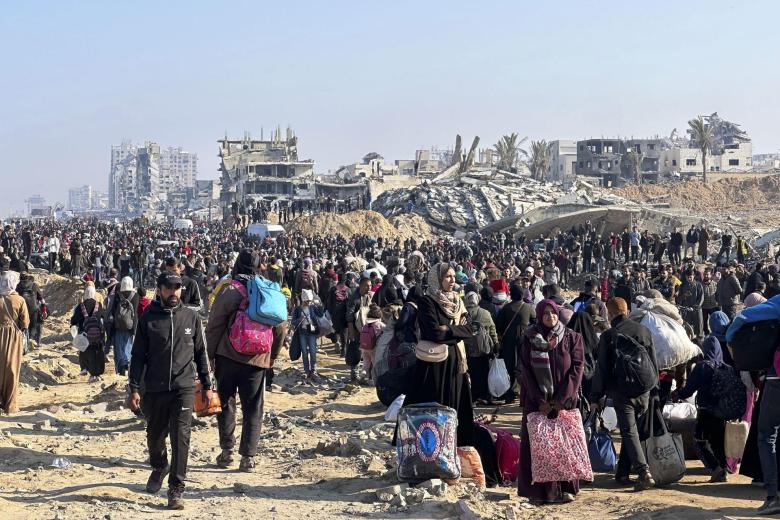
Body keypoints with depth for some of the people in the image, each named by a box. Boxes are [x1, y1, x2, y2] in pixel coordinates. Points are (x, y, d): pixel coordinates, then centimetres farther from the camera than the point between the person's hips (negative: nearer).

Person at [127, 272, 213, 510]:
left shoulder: (191, 317, 3)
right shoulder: (148, 318, 0)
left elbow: (200, 353, 9)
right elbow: (138, 355, 1)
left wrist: (206, 386, 8)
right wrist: (134, 388, -5)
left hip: (184, 388, -1)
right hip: (155, 389, 1)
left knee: (180, 438, -9)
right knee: (155, 436, 15)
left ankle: (176, 489, -4)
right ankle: (159, 467, 44)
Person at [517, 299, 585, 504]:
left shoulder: (572, 338, 4)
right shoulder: (529, 339, 4)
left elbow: (577, 369, -2)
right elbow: (525, 371, -1)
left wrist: (562, 399, -11)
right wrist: (540, 401, -10)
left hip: (565, 400, 0)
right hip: (536, 401, 0)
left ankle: (565, 488, 7)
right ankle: (538, 491, 1)